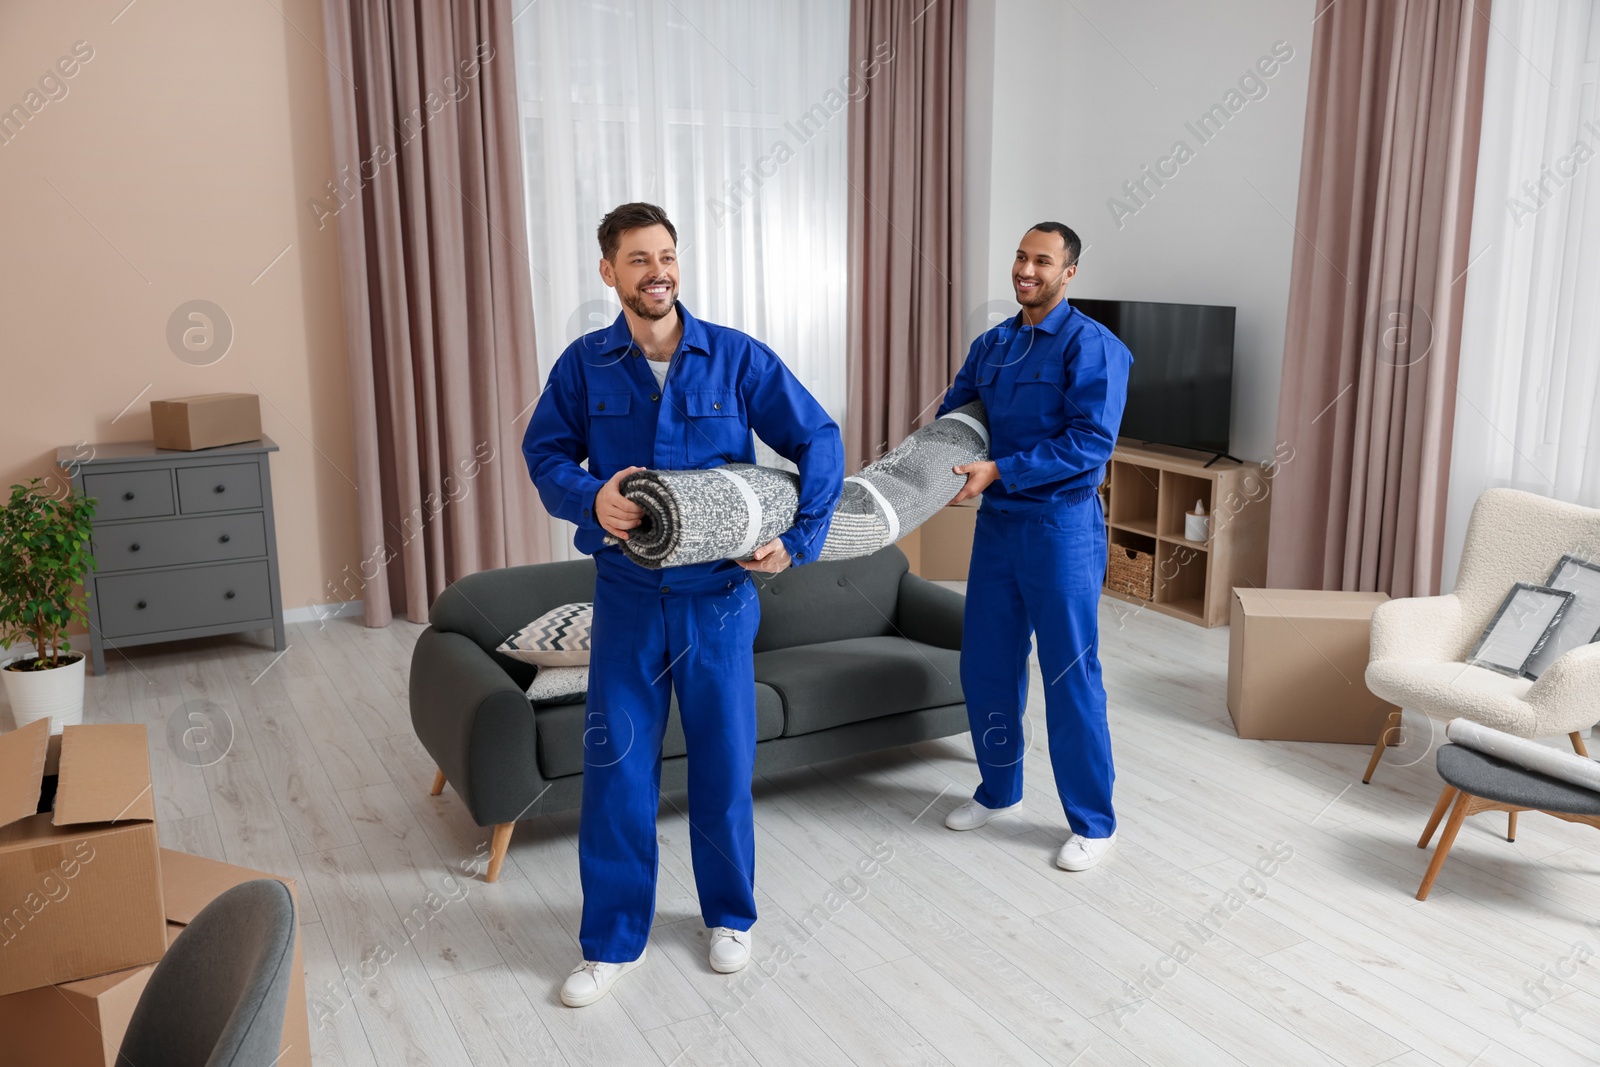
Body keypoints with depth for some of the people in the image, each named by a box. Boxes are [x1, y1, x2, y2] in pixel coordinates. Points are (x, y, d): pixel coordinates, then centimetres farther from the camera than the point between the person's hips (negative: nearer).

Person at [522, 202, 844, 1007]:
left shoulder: (737, 358, -5)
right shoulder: (584, 364, -2)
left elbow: (819, 440, -2)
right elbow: (544, 453, 4)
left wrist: (798, 540, -10)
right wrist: (591, 499, -17)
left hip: (718, 598, 0)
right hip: (626, 598, 1)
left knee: (724, 761, 11)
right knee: (616, 766, 5)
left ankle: (730, 916, 33)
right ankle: (614, 940, 22)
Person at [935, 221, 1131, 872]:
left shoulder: (1092, 346, -11)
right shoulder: (991, 345, 11)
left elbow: (1092, 442, -20)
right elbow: (951, 414, 18)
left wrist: (1000, 470, -23)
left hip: (1062, 526, -7)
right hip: (997, 524, 7)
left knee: (1071, 677, 0)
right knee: (984, 665, 13)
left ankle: (1093, 823, 15)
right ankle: (999, 791, 33)